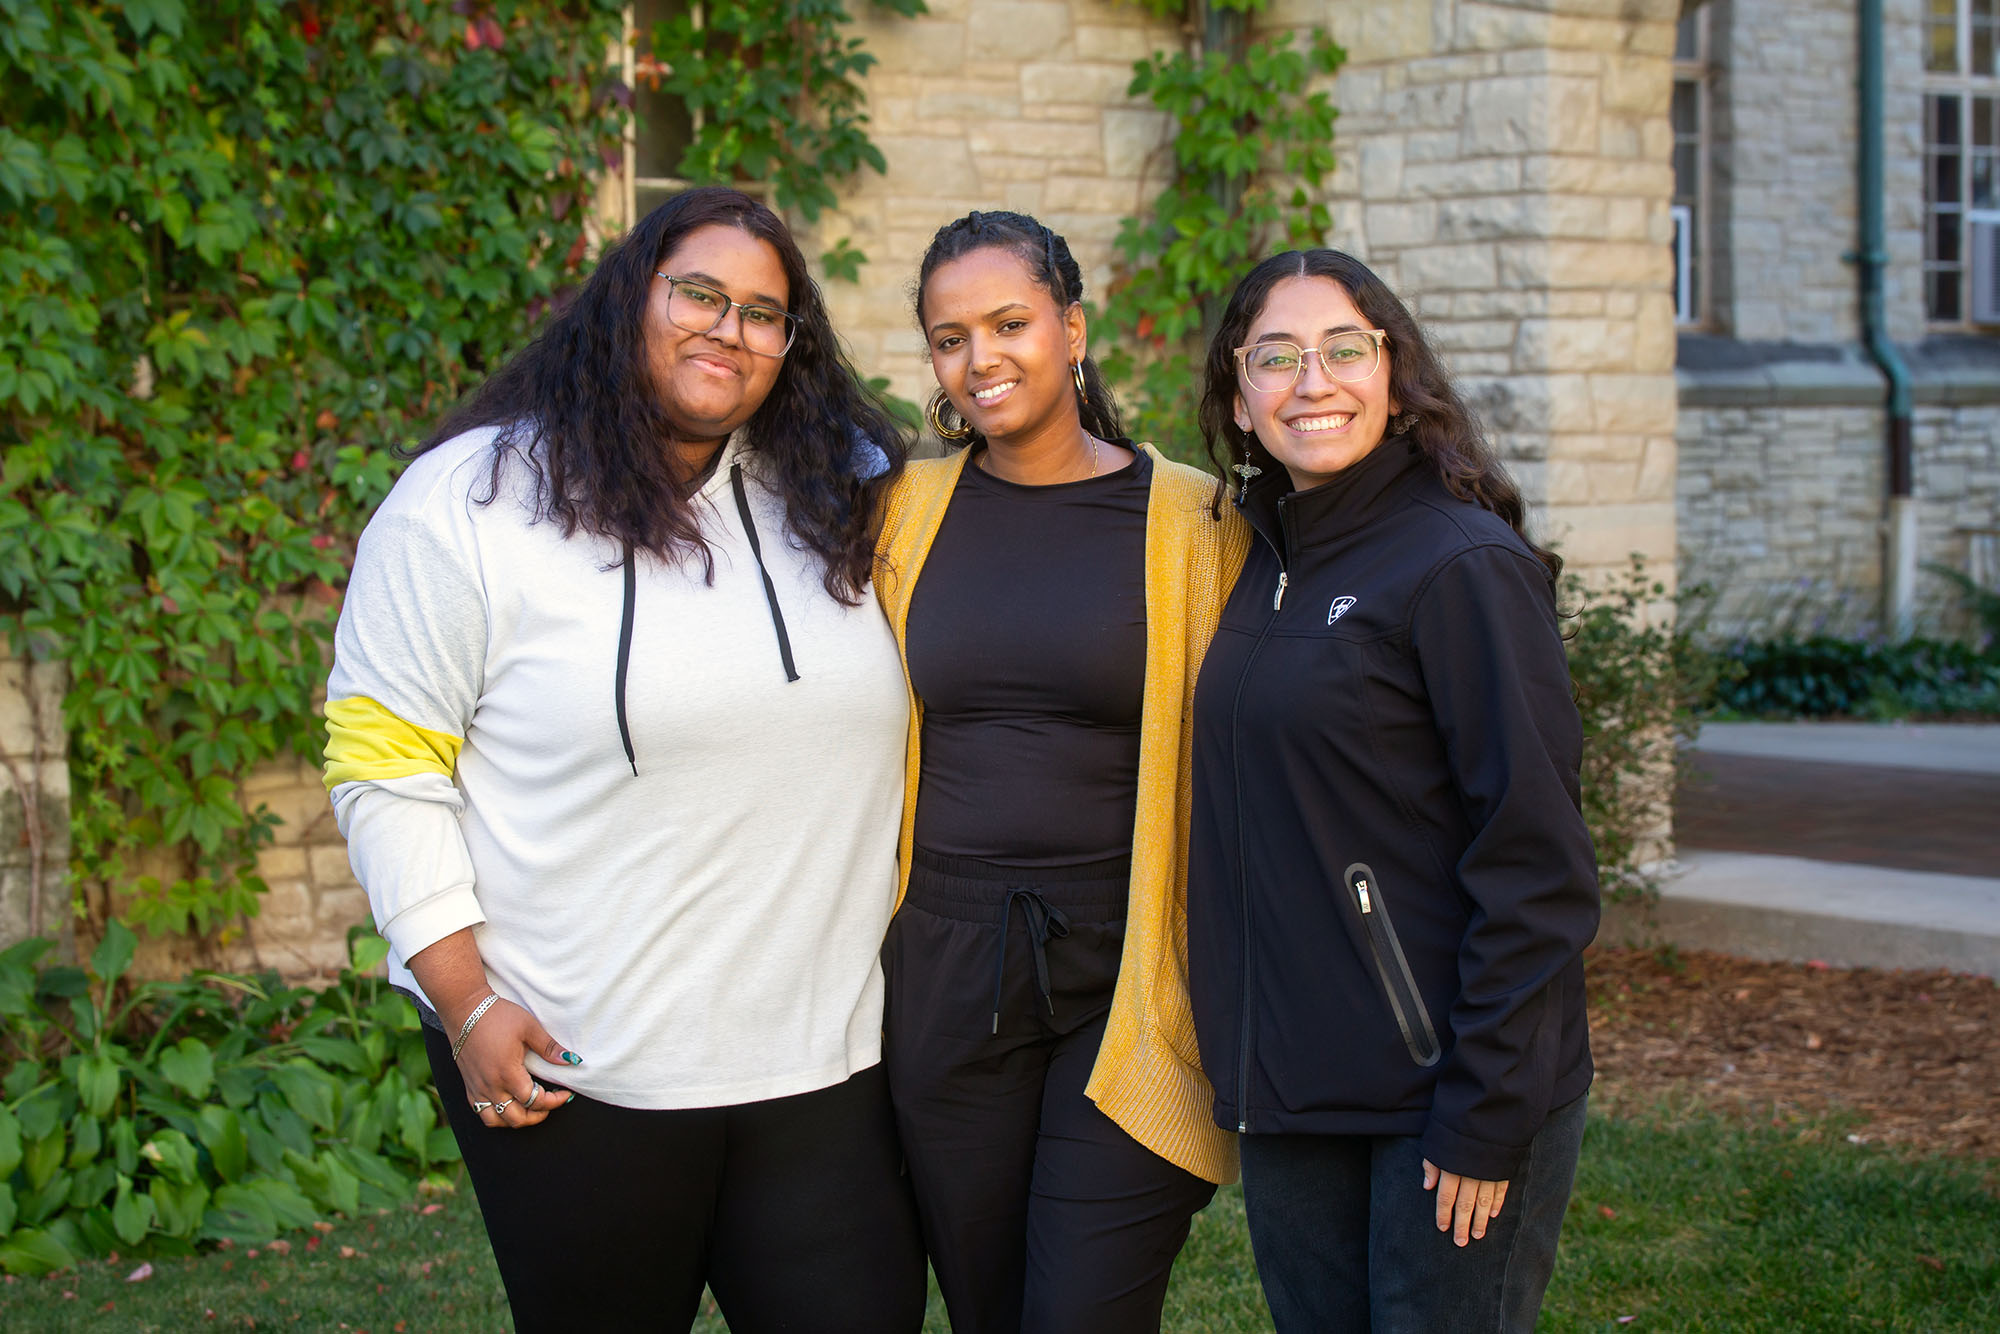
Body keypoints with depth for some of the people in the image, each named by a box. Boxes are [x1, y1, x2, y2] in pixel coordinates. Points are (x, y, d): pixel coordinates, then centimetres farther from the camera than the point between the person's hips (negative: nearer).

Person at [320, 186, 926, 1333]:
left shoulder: (840, 499, 9)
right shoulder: (470, 500, -5)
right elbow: (387, 766, -5)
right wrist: (466, 1002, -10)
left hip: (822, 1061, 4)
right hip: (575, 1070, -3)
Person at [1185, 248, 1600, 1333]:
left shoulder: (1464, 566, -12)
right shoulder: (1264, 569, 10)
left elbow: (1534, 865, -15)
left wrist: (1487, 1116, -17)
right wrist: (1243, 1064, 10)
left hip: (1447, 1092, -7)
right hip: (1286, 1090, 7)